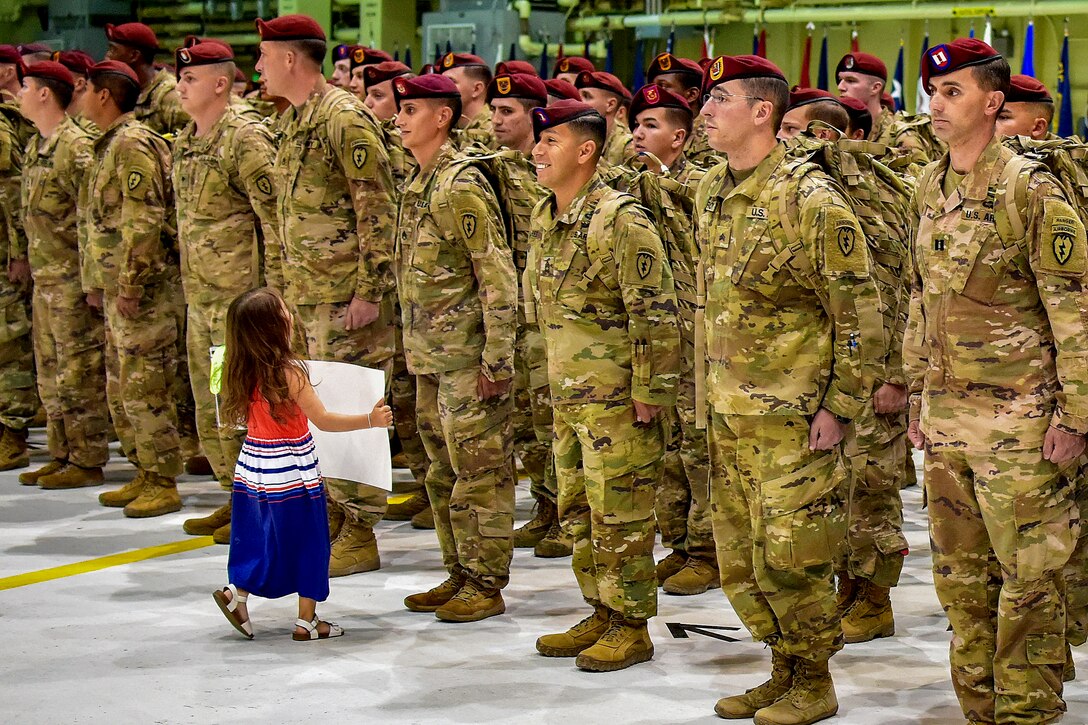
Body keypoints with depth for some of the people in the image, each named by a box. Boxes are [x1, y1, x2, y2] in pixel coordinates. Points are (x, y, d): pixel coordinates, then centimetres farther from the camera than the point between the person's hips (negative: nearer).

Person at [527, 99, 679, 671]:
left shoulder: (621, 220, -17)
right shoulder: (544, 216, 10)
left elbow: (655, 313, -18)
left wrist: (648, 392, -18)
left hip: (616, 397, -9)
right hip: (566, 393, 9)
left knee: (619, 515, -1)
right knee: (577, 511, 15)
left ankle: (631, 628, 9)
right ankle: (602, 615, 26)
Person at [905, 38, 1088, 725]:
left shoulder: (1029, 187, -10)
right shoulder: (930, 189, 11)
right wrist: (918, 396, 17)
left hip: (1016, 414, -7)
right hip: (947, 410, 7)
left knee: (1028, 572, 0)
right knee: (960, 570, 12)